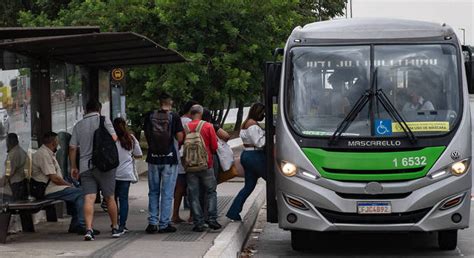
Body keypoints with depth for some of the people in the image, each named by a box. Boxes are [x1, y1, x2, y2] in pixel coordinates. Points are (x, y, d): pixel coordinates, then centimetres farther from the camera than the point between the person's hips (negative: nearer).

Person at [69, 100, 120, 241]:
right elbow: (113, 138, -8)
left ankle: (88, 229, -21)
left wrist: (73, 167, 14)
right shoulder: (103, 120, 1)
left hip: (85, 166, 2)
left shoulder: (78, 125, 12)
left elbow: (72, 147, 9)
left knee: (89, 198, -6)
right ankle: (115, 228, 18)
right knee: (110, 198, 9)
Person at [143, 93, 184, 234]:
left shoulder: (150, 116, 0)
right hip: (170, 158, -2)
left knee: (153, 192, 13)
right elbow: (180, 137, -8)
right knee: (167, 193, 3)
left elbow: (146, 135, 6)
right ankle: (164, 224, 3)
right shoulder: (174, 117, -7)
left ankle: (152, 222, 9)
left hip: (153, 158, 2)